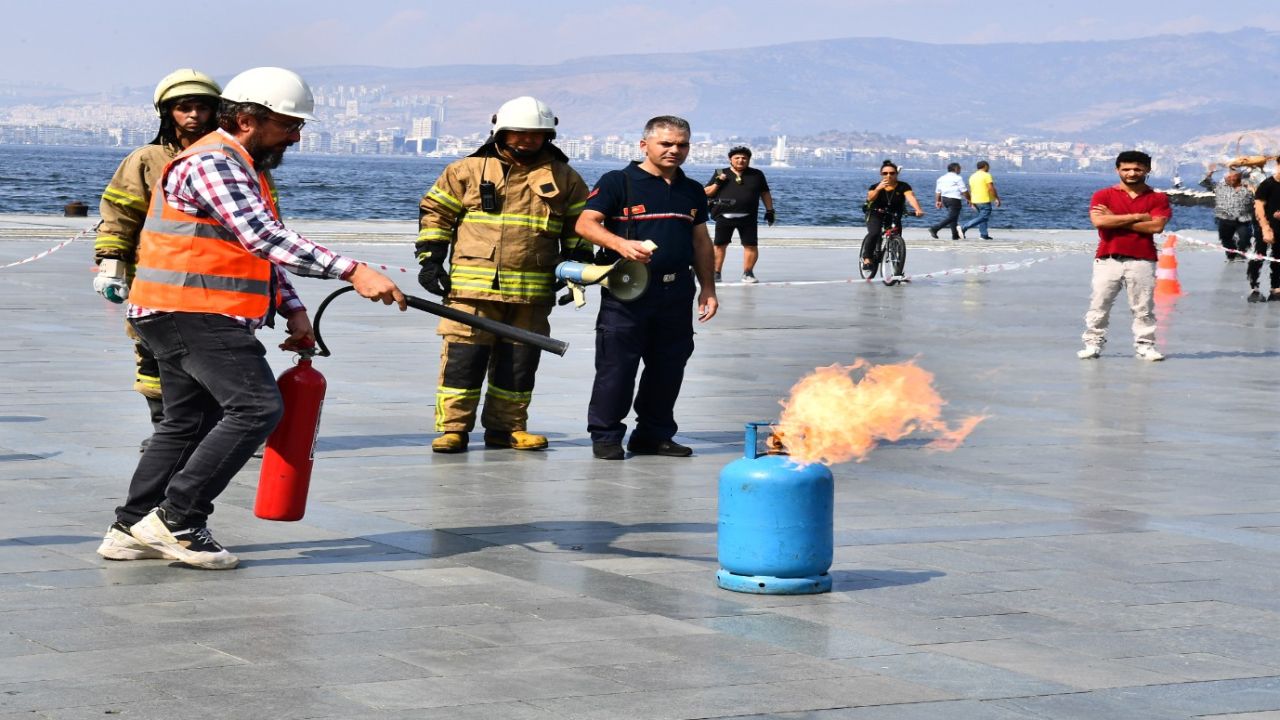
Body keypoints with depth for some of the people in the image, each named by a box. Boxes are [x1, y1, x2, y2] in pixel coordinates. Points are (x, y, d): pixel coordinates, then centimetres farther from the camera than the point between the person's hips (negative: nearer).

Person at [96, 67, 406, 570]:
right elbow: (266, 239, -27)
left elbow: (262, 250, 25)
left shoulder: (244, 170, 20)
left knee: (190, 421, 16)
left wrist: (293, 309, 10)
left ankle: (131, 530, 21)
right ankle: (177, 519, -14)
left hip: (182, 317, 11)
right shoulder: (211, 164, -16)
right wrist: (352, 272, -33)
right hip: (193, 314, -11)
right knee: (257, 406, -17)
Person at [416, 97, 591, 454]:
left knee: (519, 360, 7)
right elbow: (435, 212, 9)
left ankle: (506, 427, 18)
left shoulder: (564, 178, 10)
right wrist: (430, 260, 2)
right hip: (472, 286, -2)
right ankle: (452, 427, 0)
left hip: (532, 290, 2)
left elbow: (579, 226, 18)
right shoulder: (467, 170, 4)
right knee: (463, 356, -6)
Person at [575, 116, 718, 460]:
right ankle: (605, 435, 6)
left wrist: (708, 288, 16)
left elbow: (701, 242, 22)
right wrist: (621, 244, -25)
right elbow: (585, 224, -9)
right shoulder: (617, 182, -1)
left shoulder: (692, 191, 17)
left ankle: (655, 434, 20)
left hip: (677, 292, 5)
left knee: (668, 367, 9)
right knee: (616, 365, -4)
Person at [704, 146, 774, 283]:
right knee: (720, 245, 0)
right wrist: (717, 183, -9)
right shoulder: (721, 174, 8)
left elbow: (765, 193, 18)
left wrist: (770, 210, 11)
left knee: (751, 246, -3)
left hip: (747, 218, 0)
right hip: (724, 216, 0)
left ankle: (748, 272, 11)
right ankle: (716, 273, 10)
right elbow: (707, 193, 8)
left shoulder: (756, 175, 10)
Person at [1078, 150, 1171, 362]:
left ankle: (1145, 345, 7)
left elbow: (1156, 226, -9)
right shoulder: (1103, 195, 6)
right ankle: (1093, 343, 6)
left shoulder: (1157, 198, 7)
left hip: (1142, 261, 0)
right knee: (1099, 305, 0)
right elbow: (1099, 221, -11)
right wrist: (1137, 217, -8)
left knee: (1143, 307, 2)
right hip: (1108, 260, 0)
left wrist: (1116, 220, -7)